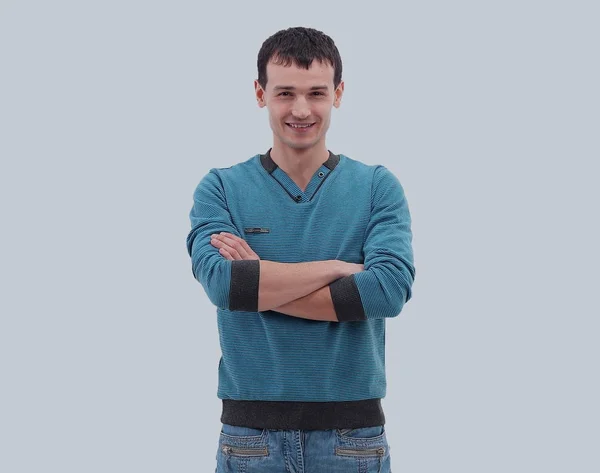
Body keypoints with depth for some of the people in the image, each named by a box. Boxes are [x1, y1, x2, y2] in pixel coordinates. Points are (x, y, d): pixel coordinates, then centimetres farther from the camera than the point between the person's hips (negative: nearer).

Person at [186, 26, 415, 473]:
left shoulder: (378, 187, 1)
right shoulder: (221, 188, 1)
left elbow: (390, 289, -15)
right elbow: (220, 280, -16)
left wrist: (256, 281, -13)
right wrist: (339, 267, -14)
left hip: (353, 431, 0)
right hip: (251, 432, 0)